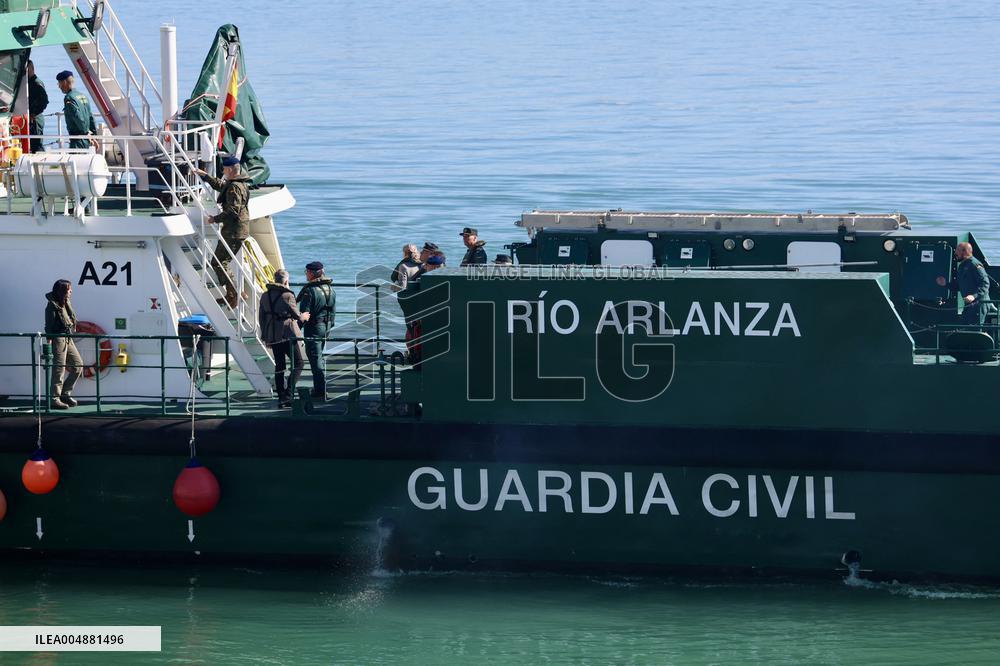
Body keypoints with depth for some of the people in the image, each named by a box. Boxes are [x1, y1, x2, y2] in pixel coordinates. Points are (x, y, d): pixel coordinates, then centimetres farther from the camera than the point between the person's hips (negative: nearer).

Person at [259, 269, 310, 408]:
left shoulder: (265, 296, 7)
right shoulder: (287, 296, -12)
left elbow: (261, 317, 12)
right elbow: (296, 315, -10)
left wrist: (265, 336, 19)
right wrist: (303, 317, 14)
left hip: (272, 336, 6)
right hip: (288, 334, -6)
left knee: (279, 366, 12)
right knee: (298, 363, 2)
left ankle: (281, 397, 11)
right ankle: (288, 395, -11)